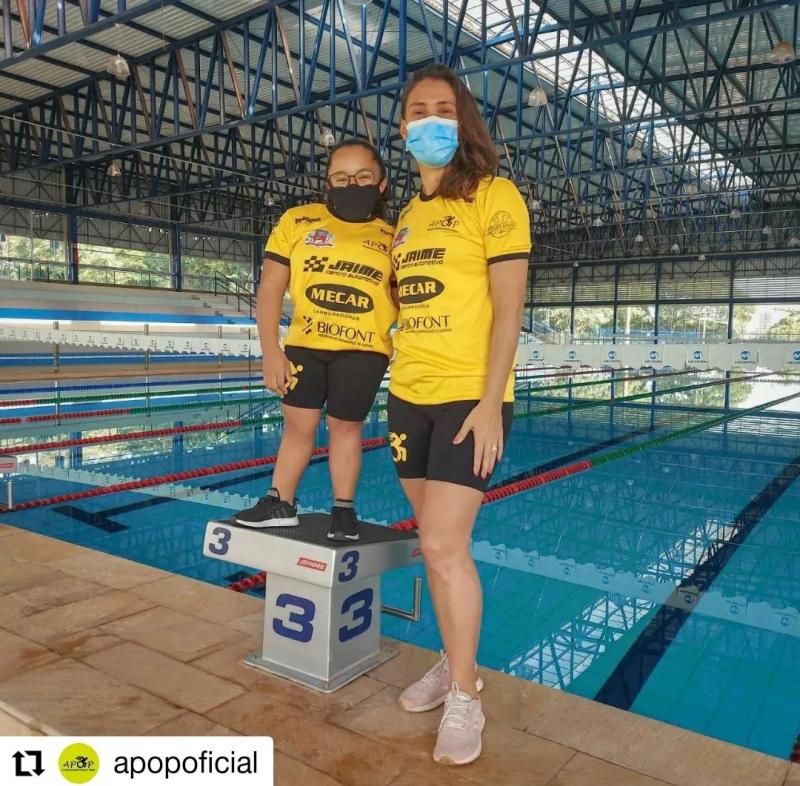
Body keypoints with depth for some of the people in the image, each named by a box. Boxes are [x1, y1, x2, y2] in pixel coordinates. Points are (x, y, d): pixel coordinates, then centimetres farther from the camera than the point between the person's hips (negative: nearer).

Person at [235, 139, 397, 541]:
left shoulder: (391, 238, 4)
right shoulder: (297, 221, 1)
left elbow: (403, 299, 10)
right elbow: (270, 290, 0)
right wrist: (270, 350, -7)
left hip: (363, 350, -1)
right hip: (303, 345, 1)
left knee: (345, 425, 6)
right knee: (297, 424, 8)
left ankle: (343, 508, 20)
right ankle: (281, 503, 25)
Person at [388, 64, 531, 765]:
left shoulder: (494, 197, -4)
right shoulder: (408, 216, 16)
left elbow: (508, 308, -11)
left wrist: (490, 401, -17)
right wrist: (399, 391, 12)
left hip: (469, 398, -6)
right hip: (409, 398, 7)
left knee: (445, 544, -10)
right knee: (437, 543, 12)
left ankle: (465, 700, 9)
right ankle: (456, 665, 28)